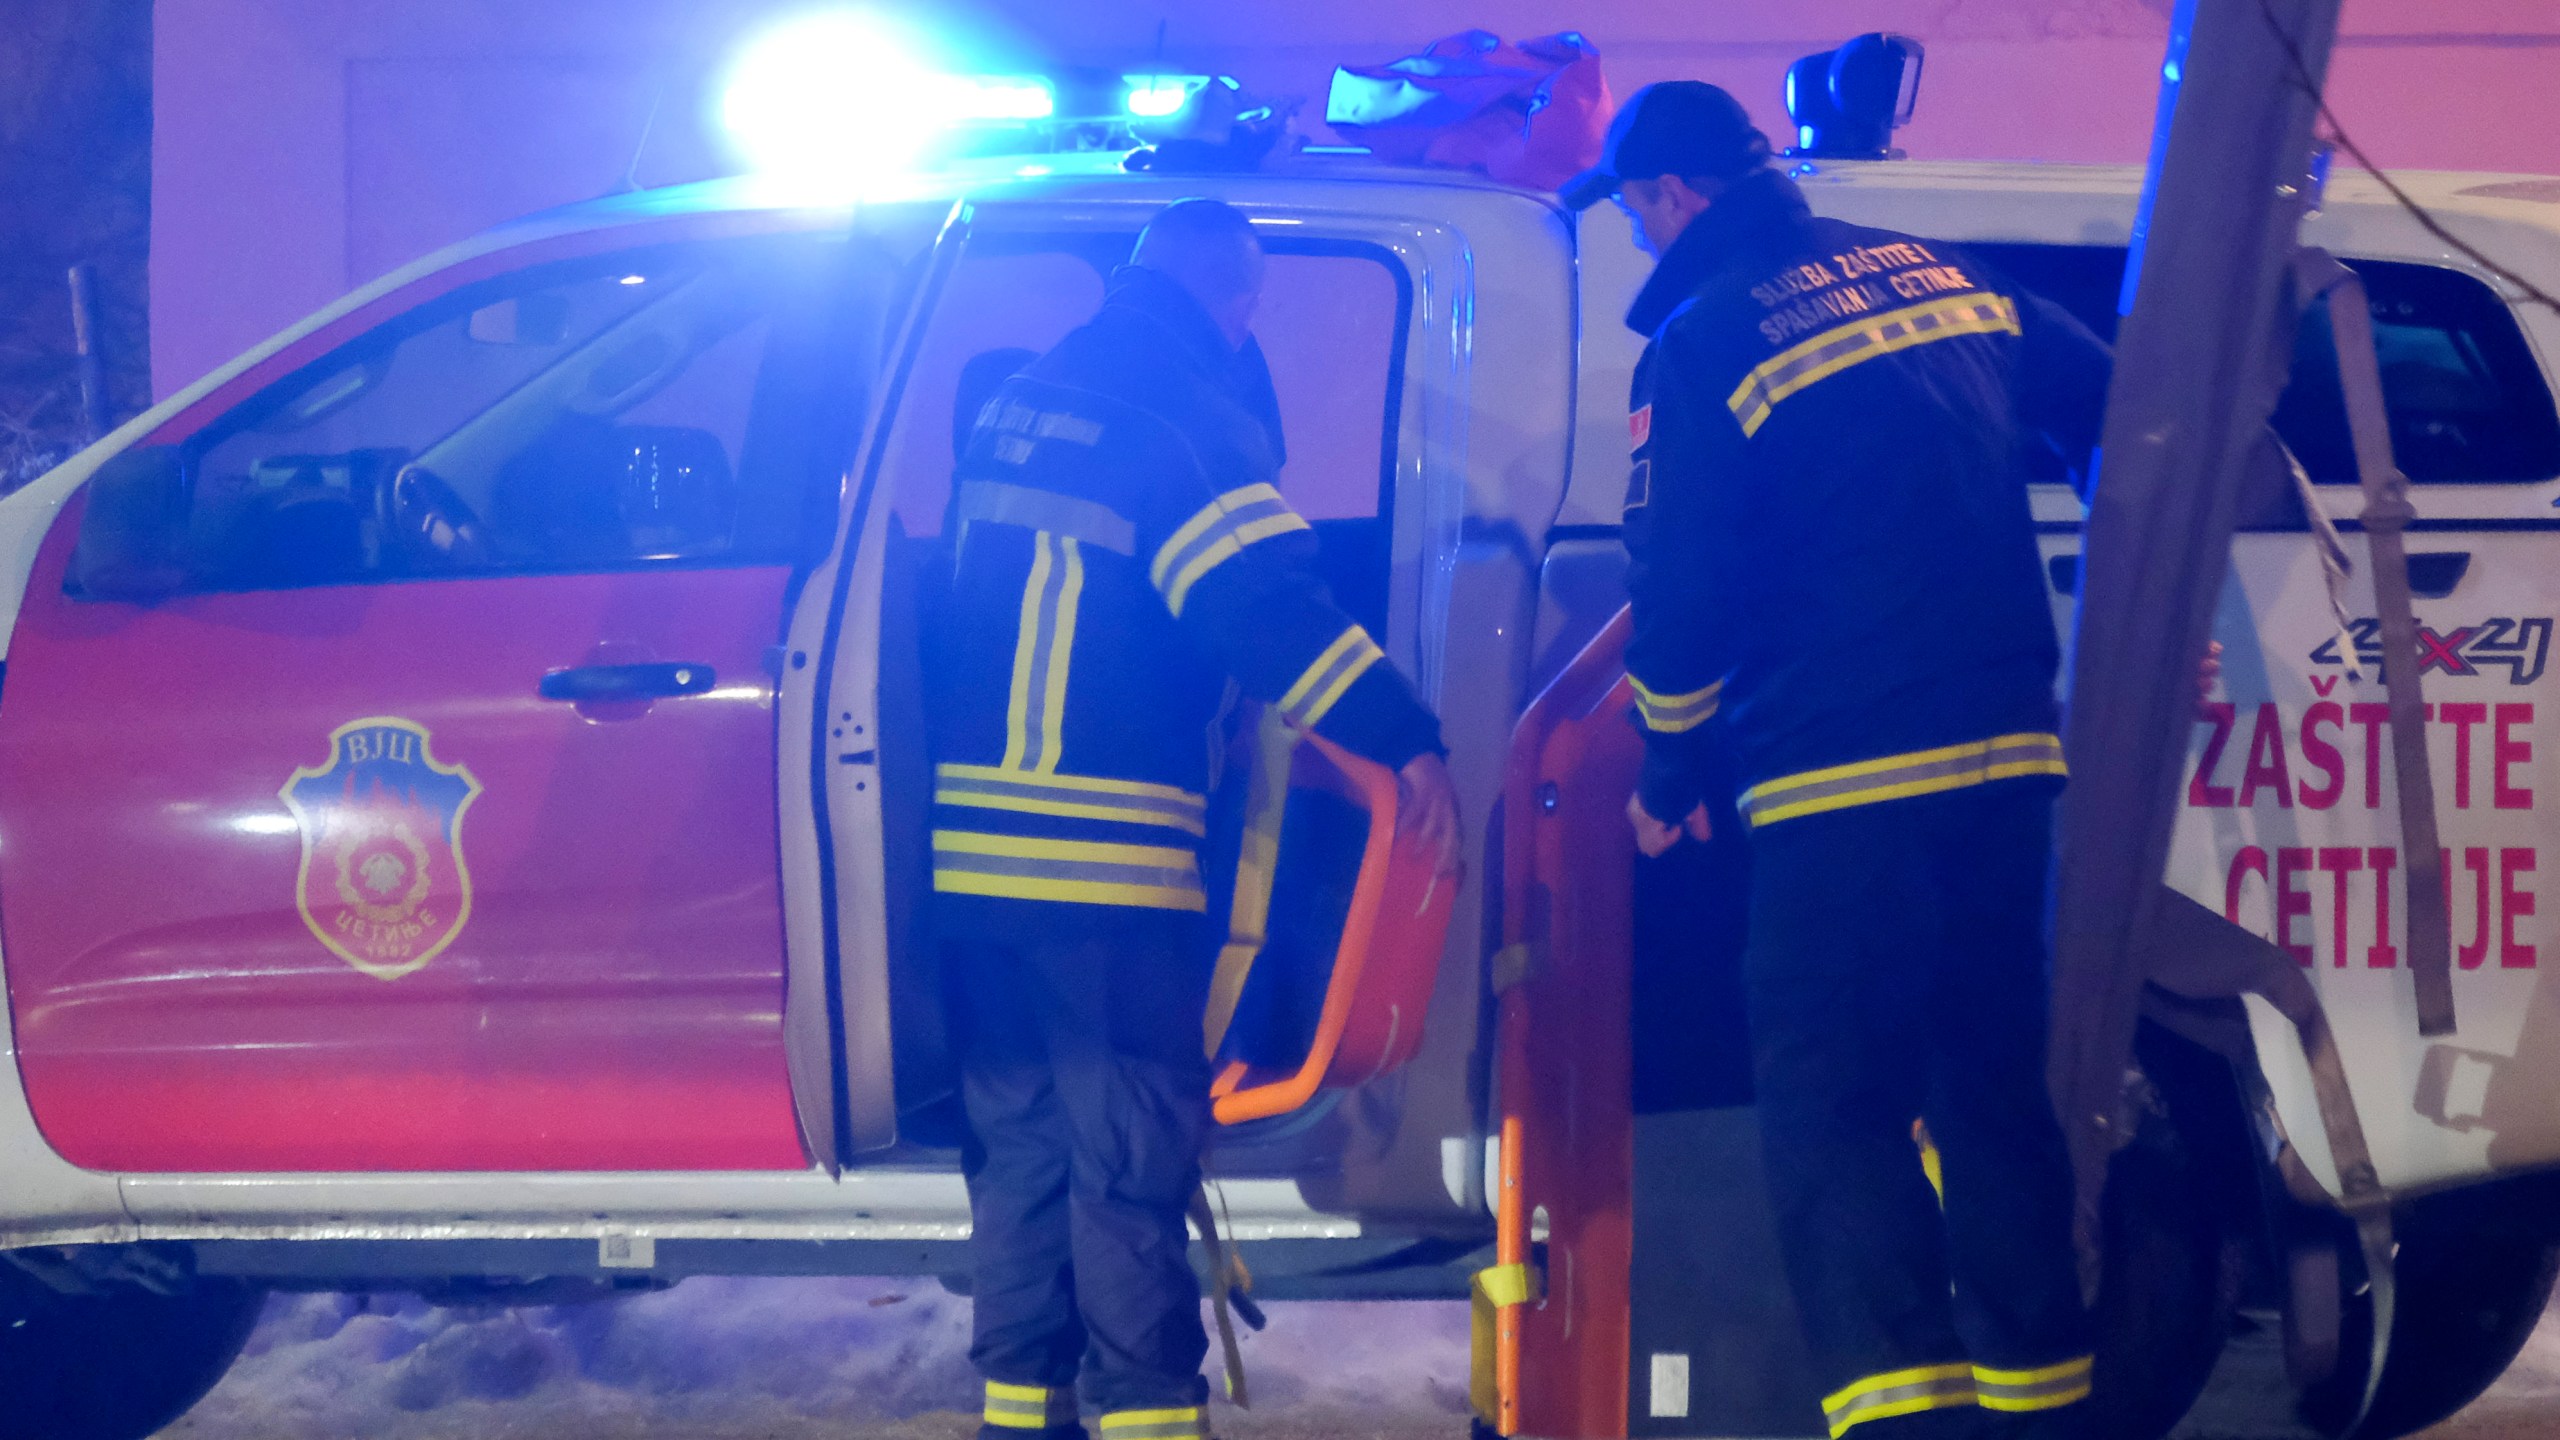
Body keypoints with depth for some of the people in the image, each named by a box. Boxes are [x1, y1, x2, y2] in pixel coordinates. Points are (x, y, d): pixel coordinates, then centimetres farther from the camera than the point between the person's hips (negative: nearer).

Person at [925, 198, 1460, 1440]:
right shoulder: (1192, 422, -10)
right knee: (1130, 1155, -3)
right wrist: (1403, 740, -24)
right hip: (1105, 868, -7)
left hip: (969, 856, 7)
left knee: (1016, 1140, 14)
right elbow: (1266, 606, -22)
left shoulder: (1014, 406, 15)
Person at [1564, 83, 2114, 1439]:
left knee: (1831, 1108, -2)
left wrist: (1668, 776, 6)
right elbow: (2108, 403, 18)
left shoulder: (1704, 340, -7)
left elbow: (1681, 590, -9)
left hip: (1842, 788, -6)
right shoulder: (1944, 275, 11)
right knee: (1992, 1085, 14)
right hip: (2006, 761, 6)